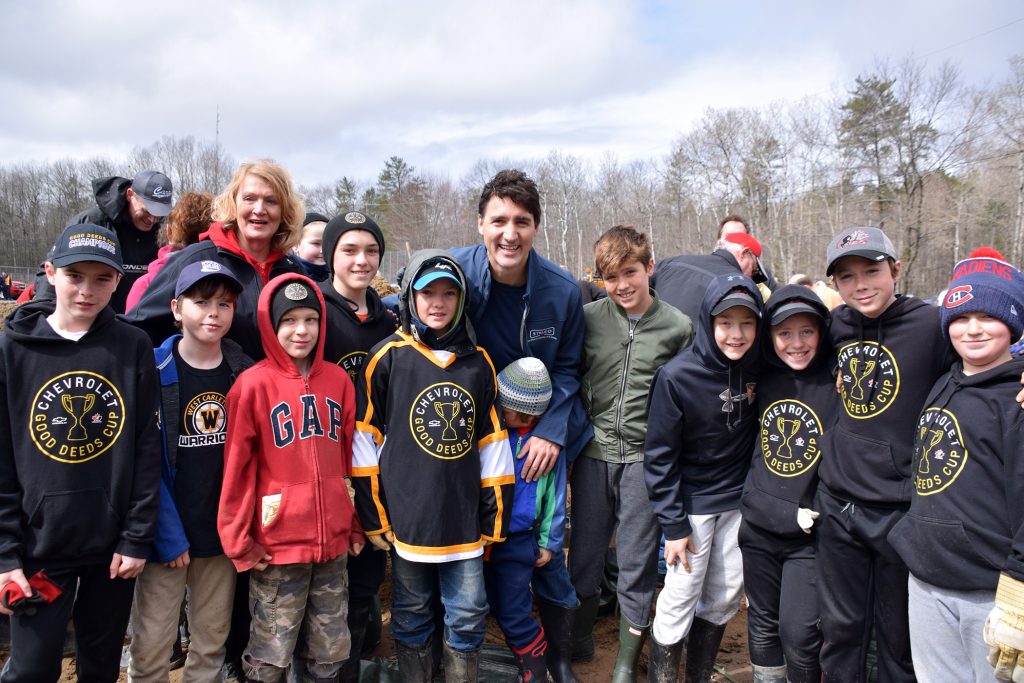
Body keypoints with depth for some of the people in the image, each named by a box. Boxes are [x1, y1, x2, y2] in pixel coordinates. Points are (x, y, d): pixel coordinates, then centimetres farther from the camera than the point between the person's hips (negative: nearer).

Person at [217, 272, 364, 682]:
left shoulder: (338, 380, 4)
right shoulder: (253, 384, -8)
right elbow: (237, 467, -7)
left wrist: (356, 525, 11)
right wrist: (238, 541, -6)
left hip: (334, 539, 4)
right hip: (278, 543, -4)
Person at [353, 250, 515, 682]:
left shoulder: (479, 362, 4)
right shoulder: (387, 358, -5)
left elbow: (492, 442, 8)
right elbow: (365, 440, -4)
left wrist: (496, 515, 7)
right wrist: (373, 516, -4)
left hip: (465, 518, 2)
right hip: (407, 517, -2)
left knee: (468, 617, 10)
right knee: (412, 617, 14)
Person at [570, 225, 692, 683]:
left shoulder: (678, 327, -3)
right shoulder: (588, 318, -1)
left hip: (646, 458, -1)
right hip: (594, 454, 1)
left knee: (637, 563, 9)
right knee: (584, 551, 14)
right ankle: (579, 635, 37)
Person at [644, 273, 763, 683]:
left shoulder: (759, 366, -8)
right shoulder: (676, 376, -20)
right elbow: (660, 455, -14)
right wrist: (673, 524, -13)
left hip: (740, 500, 5)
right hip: (692, 502, -4)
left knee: (726, 597, 13)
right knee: (680, 599, 0)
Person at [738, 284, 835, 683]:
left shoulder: (837, 382, -9)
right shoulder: (764, 379, 2)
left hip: (811, 534, -3)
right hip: (758, 526, 4)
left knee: (799, 633, -1)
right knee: (762, 625, 15)